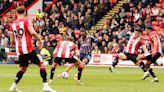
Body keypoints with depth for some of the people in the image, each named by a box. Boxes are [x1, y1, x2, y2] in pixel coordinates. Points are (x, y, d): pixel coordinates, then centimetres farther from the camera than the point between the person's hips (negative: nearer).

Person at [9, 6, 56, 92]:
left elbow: (12, 41, 15)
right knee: (41, 64, 1)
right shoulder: (27, 20, -3)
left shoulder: (13, 24, 13)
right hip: (28, 49, -6)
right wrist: (40, 40, -4)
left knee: (23, 68, 22)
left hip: (19, 50, 6)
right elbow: (32, 32, -18)